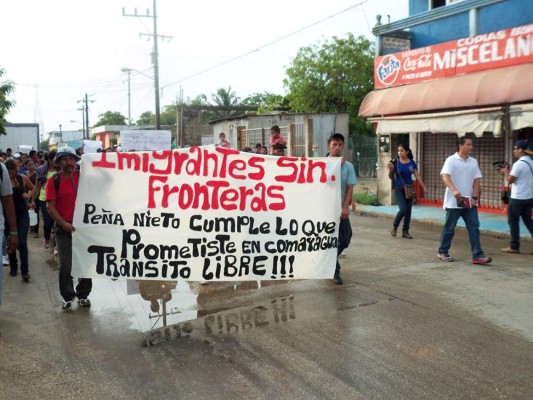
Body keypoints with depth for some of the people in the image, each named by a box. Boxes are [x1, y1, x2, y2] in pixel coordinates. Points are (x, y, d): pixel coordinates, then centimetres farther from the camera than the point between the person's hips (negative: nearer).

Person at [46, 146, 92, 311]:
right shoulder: (53, 181, -4)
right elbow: (50, 207, -7)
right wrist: (64, 224, -18)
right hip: (64, 228, -2)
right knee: (65, 265, 2)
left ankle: (83, 294, 23)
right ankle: (67, 297, 17)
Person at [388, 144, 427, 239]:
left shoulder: (412, 163, 1)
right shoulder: (396, 162, -5)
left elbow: (417, 176, 4)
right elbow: (391, 177, 1)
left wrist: (424, 188, 0)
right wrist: (391, 169, -18)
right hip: (399, 189, -3)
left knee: (408, 211, 5)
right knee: (403, 209, -15)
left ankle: (405, 231, 16)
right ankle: (394, 226, 9)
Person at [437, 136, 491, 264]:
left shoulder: (473, 162, 9)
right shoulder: (451, 160, -8)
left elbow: (476, 180, 9)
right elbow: (445, 177, -21)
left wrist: (475, 197, -2)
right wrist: (454, 190, -37)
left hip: (469, 202, 5)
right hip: (454, 202, -5)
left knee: (474, 227, -1)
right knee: (449, 228, 5)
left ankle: (477, 255, -1)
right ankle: (442, 252, 20)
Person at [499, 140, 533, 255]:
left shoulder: (518, 164, -17)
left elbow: (510, 180, -14)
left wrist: (506, 172, 3)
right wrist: (509, 172, 15)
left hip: (518, 198, -8)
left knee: (513, 221, 4)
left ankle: (514, 246, 10)